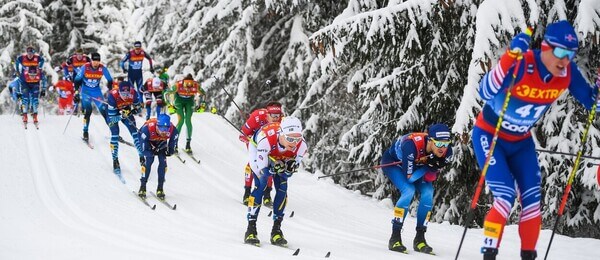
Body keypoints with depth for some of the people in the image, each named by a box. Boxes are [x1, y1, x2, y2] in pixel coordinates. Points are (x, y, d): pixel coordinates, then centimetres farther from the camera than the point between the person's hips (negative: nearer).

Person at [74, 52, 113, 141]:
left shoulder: (103, 68, -13)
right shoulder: (85, 68, -18)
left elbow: (110, 81, 2)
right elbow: (77, 80, -7)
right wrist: (76, 92, -11)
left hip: (97, 91, 2)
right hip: (85, 91, -2)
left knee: (104, 110, -6)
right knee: (87, 110, -17)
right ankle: (85, 132, -4)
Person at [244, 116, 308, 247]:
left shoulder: (301, 146, -33)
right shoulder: (266, 139, -45)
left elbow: (290, 172, -19)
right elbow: (262, 168, -33)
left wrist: (291, 166, -40)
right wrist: (274, 166, -50)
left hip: (282, 157, 4)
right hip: (257, 150, -4)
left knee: (282, 188, -9)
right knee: (260, 184, -20)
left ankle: (276, 230, 1)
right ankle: (251, 229, -16)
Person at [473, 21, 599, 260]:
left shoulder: (567, 73, -14)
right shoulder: (521, 65, -31)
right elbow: (485, 93, -43)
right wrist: (510, 57, -52)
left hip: (521, 142, 6)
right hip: (489, 136, -6)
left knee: (532, 200, 0)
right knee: (506, 197, -17)